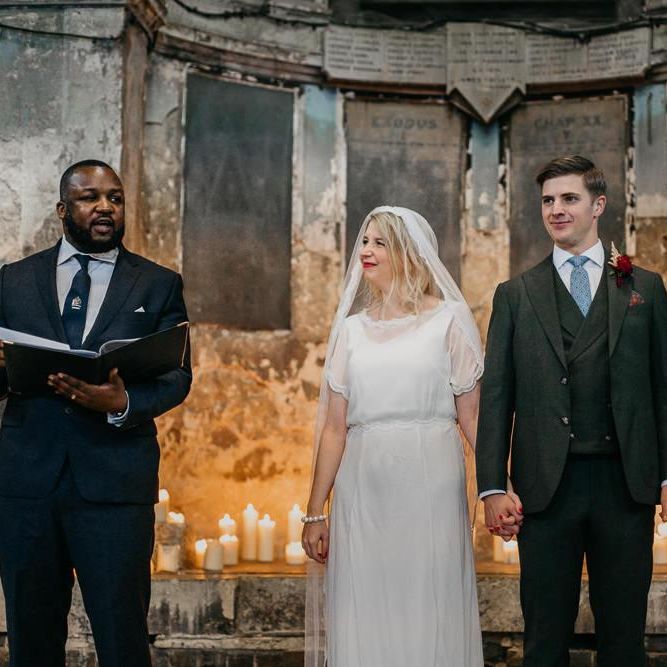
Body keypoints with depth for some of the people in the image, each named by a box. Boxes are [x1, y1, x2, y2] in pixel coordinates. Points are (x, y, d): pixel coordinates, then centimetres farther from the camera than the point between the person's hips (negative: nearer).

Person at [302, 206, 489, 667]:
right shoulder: (352, 329, 12)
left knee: (430, 609, 3)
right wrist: (315, 512, 7)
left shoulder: (450, 318, 3)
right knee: (366, 615, 6)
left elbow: (472, 416, -1)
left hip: (431, 483, -3)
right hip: (363, 488, 3)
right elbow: (334, 428, 11)